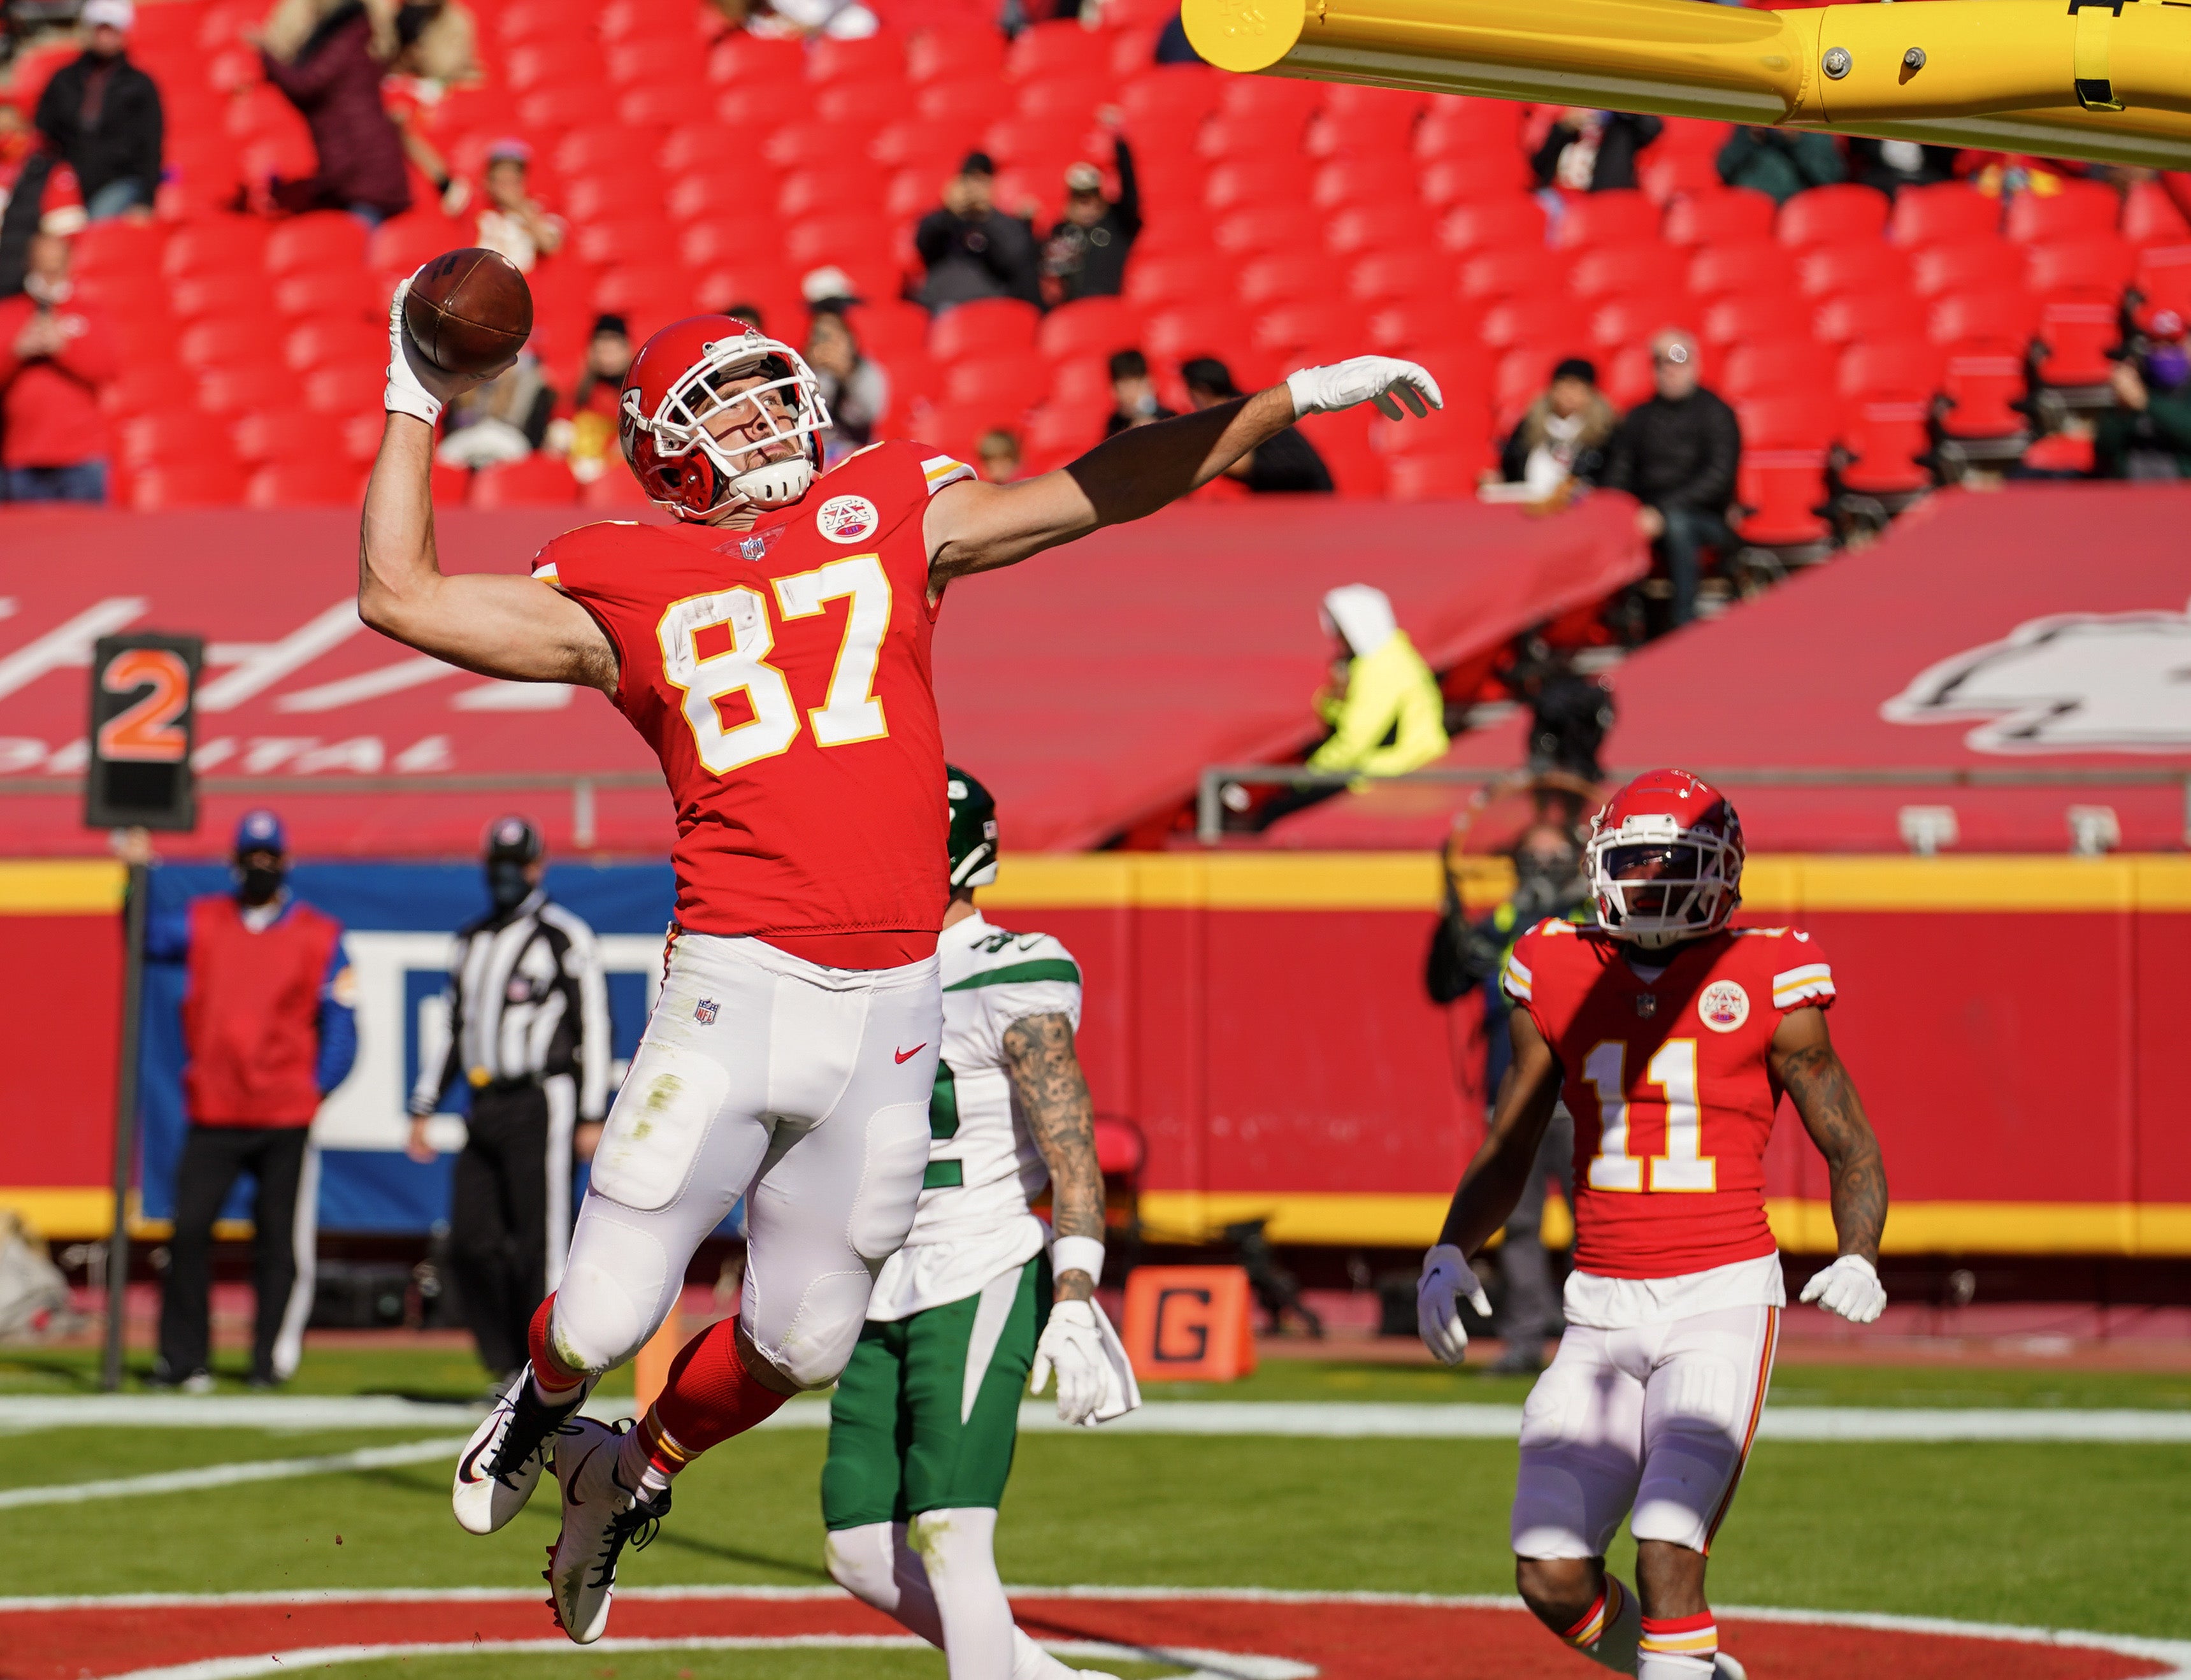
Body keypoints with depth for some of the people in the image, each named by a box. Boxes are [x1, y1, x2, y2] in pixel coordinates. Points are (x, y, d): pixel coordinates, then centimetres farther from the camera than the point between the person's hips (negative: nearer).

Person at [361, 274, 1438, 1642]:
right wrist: (416, 410, 11)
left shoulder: (893, 517, 13)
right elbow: (401, 596, 9)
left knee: (802, 1344, 8)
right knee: (605, 1321, -6)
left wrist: (1293, 400, 12)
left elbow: (1107, 490, 16)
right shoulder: (625, 588, 7)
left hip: (892, 1005, 2)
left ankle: (636, 1481, 38)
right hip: (738, 984, -2)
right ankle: (544, 1407, 32)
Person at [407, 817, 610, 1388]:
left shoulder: (565, 938, -3)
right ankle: (507, 1368, 10)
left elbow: (594, 1028, -7)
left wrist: (591, 1118, -12)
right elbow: (456, 1031, 25)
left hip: (541, 1105, -7)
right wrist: (423, 1107, 20)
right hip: (487, 1105, 7)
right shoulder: (472, 942, 19)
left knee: (540, 1244, -8)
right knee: (472, 1244, 1)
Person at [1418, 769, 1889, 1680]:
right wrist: (1450, 1254, -1)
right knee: (1552, 1579, -2)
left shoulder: (1762, 986, -2)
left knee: (1667, 1554, -19)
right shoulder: (1561, 983, 7)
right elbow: (1507, 1156, 17)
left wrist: (1858, 1261, -14)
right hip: (1603, 1307, 4)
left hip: (1721, 1298, -4)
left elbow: (1852, 1149, 4)